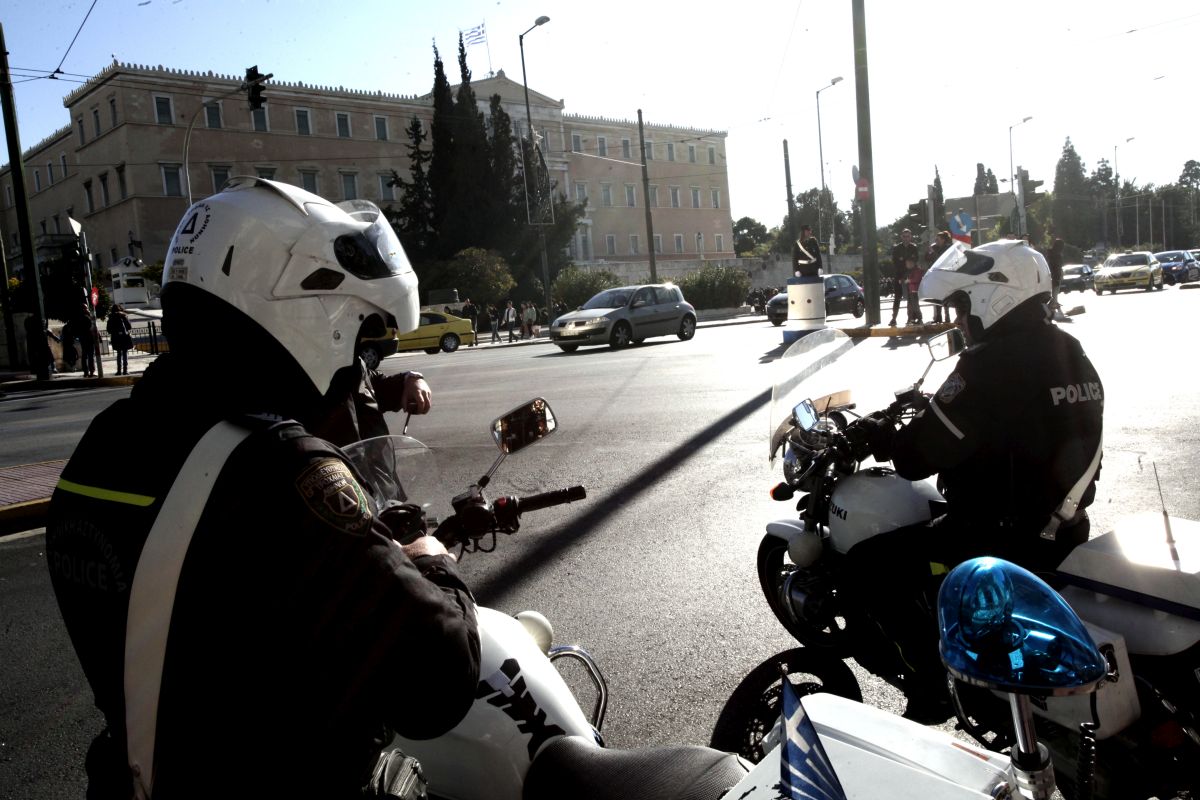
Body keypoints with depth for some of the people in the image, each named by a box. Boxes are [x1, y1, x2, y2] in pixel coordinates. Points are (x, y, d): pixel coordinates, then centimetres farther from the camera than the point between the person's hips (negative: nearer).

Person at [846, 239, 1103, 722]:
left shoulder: (992, 363, -21)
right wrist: (930, 411, 19)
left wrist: (876, 433, -2)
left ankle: (930, 688, 0)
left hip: (1007, 537, -10)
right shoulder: (1069, 355, 9)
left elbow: (919, 457, -20)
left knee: (869, 568, -6)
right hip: (1062, 530, 10)